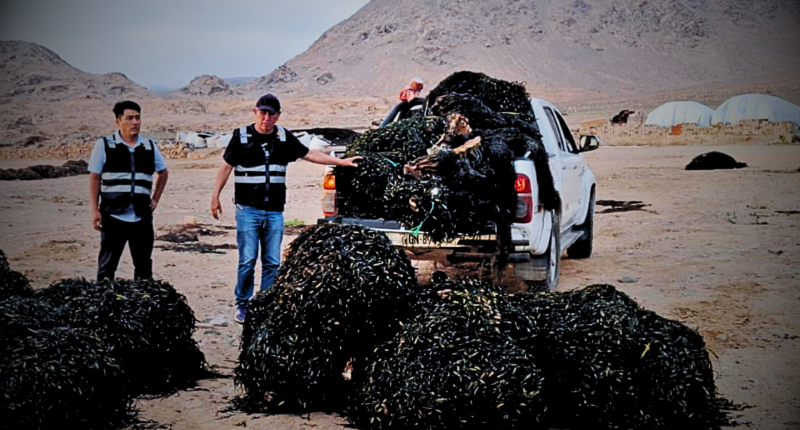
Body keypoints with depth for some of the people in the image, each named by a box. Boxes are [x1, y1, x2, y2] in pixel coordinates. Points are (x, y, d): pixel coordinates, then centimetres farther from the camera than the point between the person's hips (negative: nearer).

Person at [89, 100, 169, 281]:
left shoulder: (150, 147, 9)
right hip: (113, 216, -3)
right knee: (107, 266, 1)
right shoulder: (104, 145, 1)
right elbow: (94, 178, 1)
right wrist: (95, 210, -6)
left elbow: (163, 173, 24)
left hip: (142, 217, 3)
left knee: (144, 266, 9)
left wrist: (155, 199, 14)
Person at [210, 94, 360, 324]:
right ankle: (242, 306, 7)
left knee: (273, 262, 4)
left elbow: (310, 154, 15)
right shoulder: (242, 136, 0)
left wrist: (341, 162, 11)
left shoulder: (284, 138, 8)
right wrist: (215, 196, 0)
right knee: (247, 261, -5)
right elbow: (226, 167, 5)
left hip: (275, 212, 3)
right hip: (248, 210, -3)